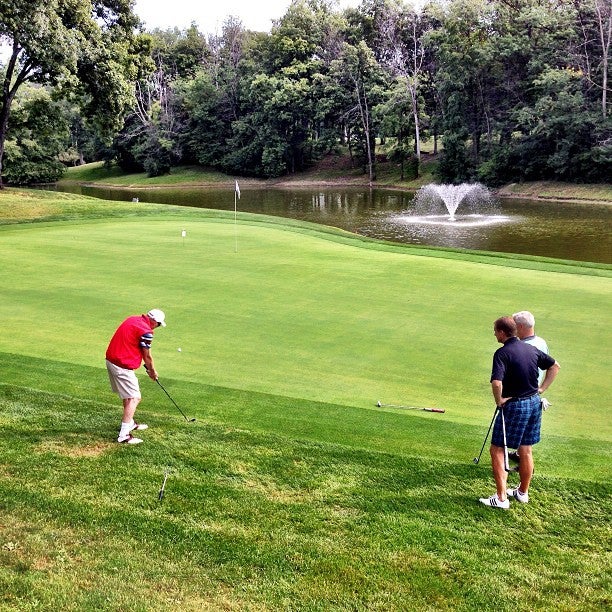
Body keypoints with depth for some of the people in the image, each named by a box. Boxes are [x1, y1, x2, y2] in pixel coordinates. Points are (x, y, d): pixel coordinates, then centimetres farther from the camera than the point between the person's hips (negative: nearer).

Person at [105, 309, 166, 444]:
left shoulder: (133, 319, 8)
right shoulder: (146, 331, -18)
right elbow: (147, 356, -8)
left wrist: (147, 367, 12)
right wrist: (153, 371, 11)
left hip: (110, 359, 10)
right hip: (122, 366, -10)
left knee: (128, 395, 24)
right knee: (134, 398, -6)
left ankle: (130, 423, 40)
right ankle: (123, 435, -11)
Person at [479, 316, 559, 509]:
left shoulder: (502, 353, -17)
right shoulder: (531, 349, 5)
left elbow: (496, 382, -31)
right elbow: (555, 366, 18)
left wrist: (499, 400, -13)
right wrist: (542, 388, 14)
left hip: (514, 406, -7)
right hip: (534, 403, 7)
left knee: (497, 450, 3)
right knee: (526, 451, 17)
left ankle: (501, 498, 2)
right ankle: (523, 492, 30)